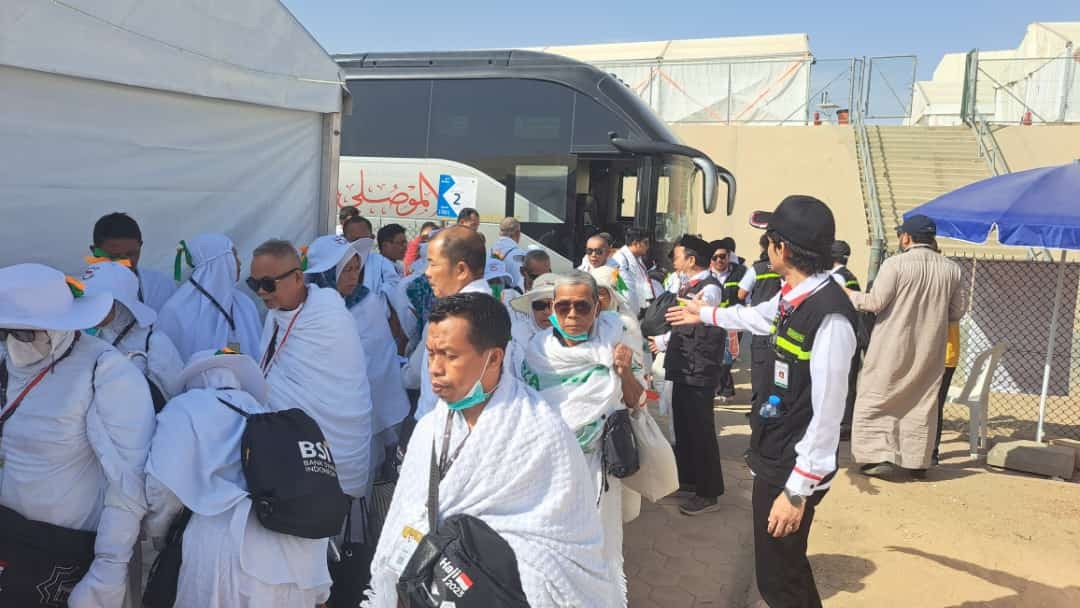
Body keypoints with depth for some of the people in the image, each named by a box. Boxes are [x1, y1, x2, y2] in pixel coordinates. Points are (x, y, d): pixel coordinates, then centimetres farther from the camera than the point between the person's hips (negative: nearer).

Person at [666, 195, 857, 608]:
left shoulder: (830, 316, -25)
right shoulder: (792, 296, 2)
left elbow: (828, 413, -25)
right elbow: (756, 316, 27)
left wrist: (798, 490, -21)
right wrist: (705, 314, 43)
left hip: (795, 468, -9)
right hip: (773, 456, 9)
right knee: (779, 570, 23)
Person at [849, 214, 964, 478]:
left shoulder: (896, 264, -12)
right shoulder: (951, 268, 3)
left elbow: (875, 302, -13)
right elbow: (957, 312, 7)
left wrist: (848, 295, 3)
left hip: (893, 347, -5)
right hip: (930, 348, 5)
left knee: (876, 398, 6)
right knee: (921, 403, 14)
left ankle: (881, 456, 2)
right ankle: (917, 462, 19)